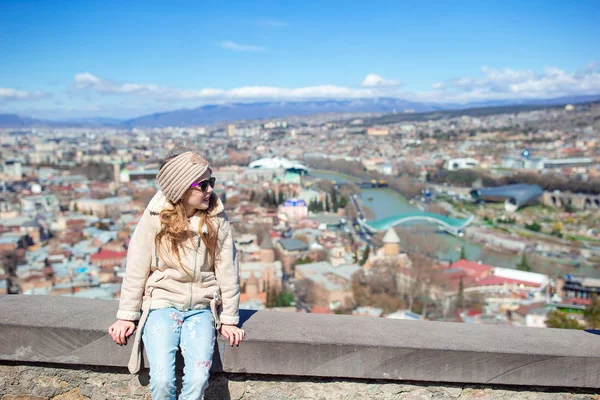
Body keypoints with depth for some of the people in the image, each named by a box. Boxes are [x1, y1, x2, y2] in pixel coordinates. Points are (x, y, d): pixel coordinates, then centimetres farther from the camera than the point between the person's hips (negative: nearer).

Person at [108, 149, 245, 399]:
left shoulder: (217, 220, -5)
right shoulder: (154, 219, -9)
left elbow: (227, 271, -1)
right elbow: (136, 270, -3)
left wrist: (229, 319, 0)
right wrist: (127, 316, 0)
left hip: (201, 308, 1)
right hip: (162, 304, -1)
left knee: (198, 379, -19)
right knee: (162, 380, -19)